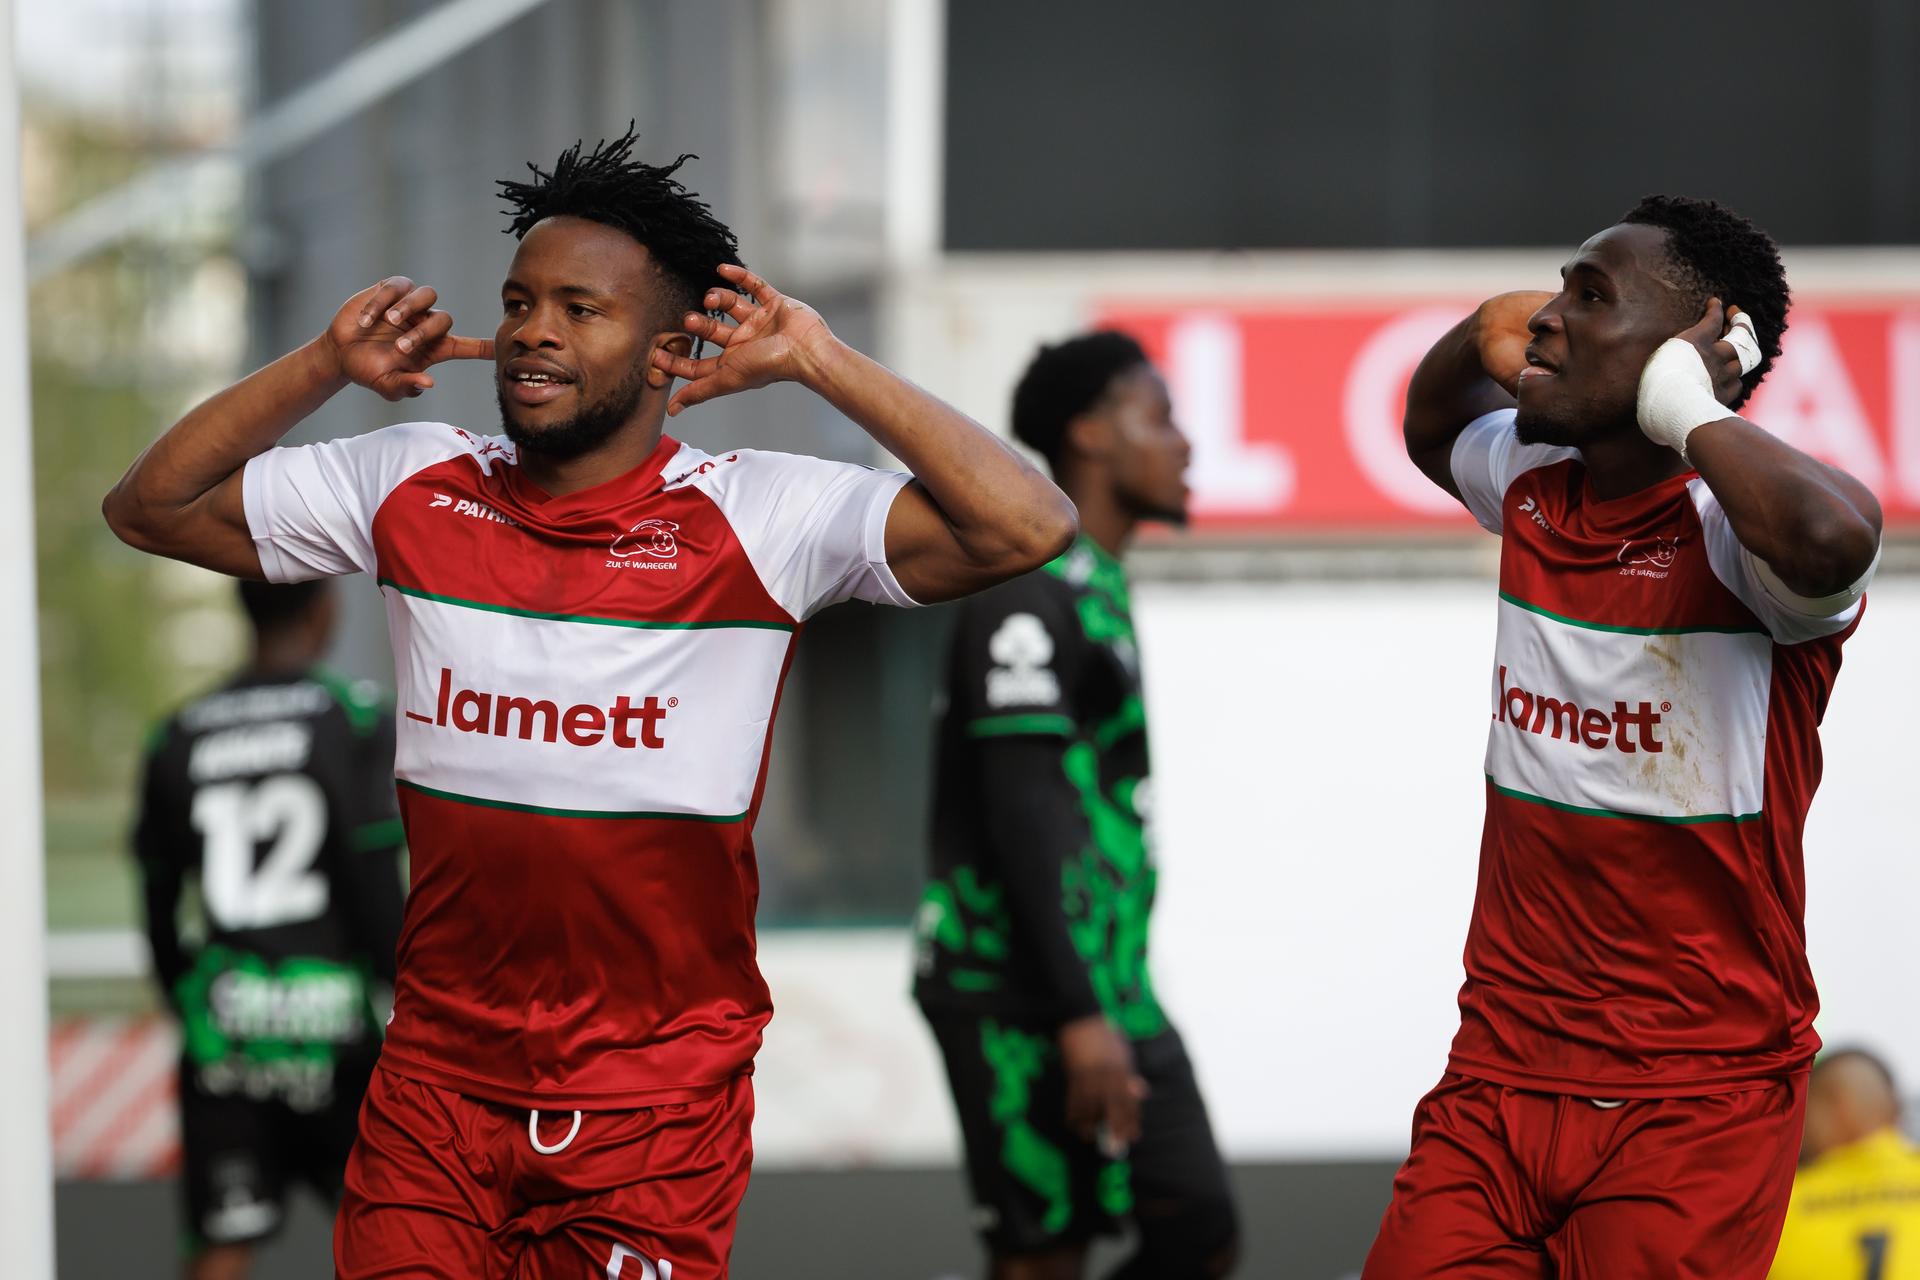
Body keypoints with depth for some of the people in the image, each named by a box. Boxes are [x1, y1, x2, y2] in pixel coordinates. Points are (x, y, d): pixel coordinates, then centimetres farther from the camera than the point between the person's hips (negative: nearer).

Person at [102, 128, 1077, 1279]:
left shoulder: (757, 515, -8)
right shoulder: (414, 486, 4)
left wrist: (821, 364, -17)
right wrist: (326, 366, -1)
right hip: (438, 1083, 3)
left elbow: (1028, 528, -18)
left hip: (660, 1107, -3)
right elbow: (150, 508, 11)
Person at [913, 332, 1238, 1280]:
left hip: (1111, 987, 10)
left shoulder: (1097, 590, 19)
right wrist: (1078, 1015, -26)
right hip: (1025, 996, -10)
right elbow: (1020, 814, -21)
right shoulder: (1027, 596, -14)